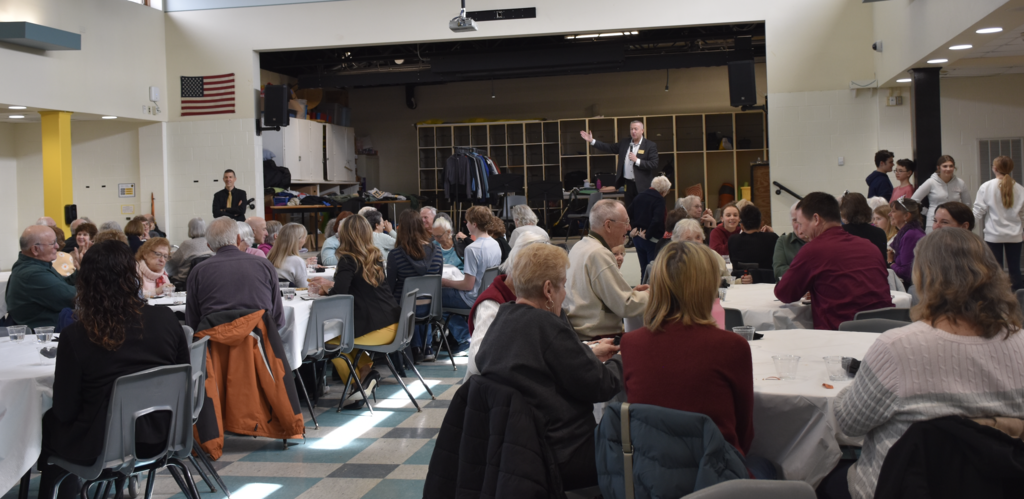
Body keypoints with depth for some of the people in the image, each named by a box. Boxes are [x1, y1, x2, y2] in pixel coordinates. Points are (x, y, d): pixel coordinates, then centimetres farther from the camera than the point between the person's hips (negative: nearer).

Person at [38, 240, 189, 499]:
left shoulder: (75, 336, -19)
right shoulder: (165, 319, -11)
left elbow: (65, 411, -11)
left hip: (102, 448, -4)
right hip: (158, 438, 4)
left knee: (49, 422, 28)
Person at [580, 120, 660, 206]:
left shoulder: (650, 145, -6)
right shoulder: (624, 143, 10)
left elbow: (654, 164, -13)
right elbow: (610, 148, 13)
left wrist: (637, 160, -20)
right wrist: (591, 141, 7)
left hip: (642, 185, -5)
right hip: (628, 184, 5)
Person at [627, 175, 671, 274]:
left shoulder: (640, 195, 7)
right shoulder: (659, 199, -14)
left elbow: (627, 213, 10)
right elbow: (657, 220, -25)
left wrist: (633, 228, 8)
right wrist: (647, 235, -14)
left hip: (637, 238, 7)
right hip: (652, 240, -7)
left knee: (644, 269, 15)